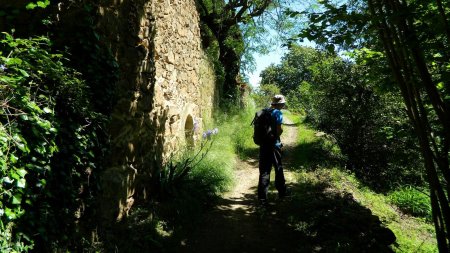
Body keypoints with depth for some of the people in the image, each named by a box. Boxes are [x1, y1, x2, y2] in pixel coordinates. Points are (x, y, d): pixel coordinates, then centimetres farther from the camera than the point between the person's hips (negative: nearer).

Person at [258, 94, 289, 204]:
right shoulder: (278, 113, -10)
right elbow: (279, 130, -15)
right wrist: (277, 138, 4)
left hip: (263, 144, 5)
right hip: (274, 145, -5)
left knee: (264, 171, 5)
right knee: (278, 168, 14)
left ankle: (262, 197, 2)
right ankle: (282, 192, 31)